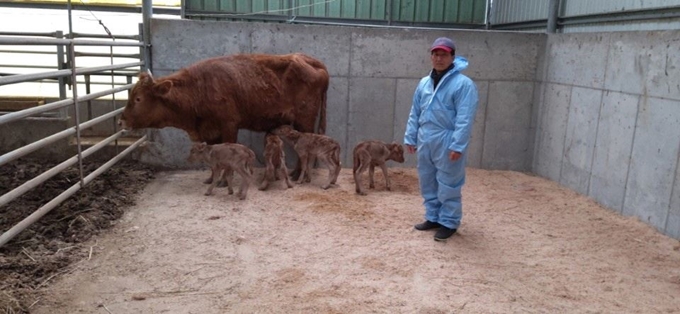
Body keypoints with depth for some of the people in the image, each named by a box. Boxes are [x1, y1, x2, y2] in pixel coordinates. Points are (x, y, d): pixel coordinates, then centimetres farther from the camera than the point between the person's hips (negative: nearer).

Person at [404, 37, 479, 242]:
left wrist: (457, 146, -20)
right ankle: (433, 217, 29)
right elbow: (415, 113, 16)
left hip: (447, 143, -7)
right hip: (425, 142, 7)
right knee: (427, 183, 15)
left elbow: (464, 119, -16)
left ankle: (449, 222, 15)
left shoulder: (463, 84, -11)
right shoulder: (424, 83, 11)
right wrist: (410, 137, 13)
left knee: (448, 186, 1)